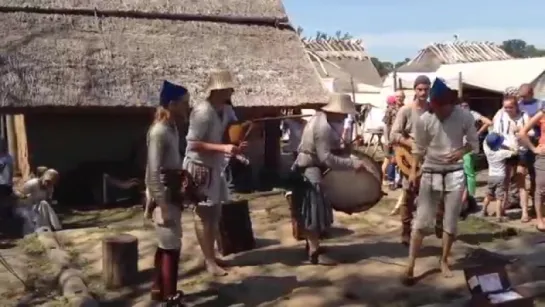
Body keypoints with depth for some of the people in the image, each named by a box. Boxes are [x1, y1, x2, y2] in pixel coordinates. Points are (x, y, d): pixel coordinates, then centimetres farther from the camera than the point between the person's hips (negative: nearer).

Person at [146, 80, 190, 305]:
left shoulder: (171, 128, 9)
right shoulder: (159, 132, -19)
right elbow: (154, 173, -23)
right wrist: (163, 206, -24)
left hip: (172, 194, 10)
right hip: (164, 197, -10)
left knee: (165, 245, 18)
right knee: (171, 247, -4)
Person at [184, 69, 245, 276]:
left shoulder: (225, 110, 3)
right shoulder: (202, 111, -22)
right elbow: (193, 144, -24)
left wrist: (235, 147, -5)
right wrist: (223, 148, -30)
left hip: (215, 167, 9)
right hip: (200, 168, -9)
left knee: (215, 213, 15)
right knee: (204, 214, 1)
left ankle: (211, 255, 28)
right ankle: (209, 261, 10)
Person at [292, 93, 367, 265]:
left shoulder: (320, 117, 7)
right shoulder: (324, 127, -25)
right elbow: (326, 158, -30)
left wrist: (344, 148, 9)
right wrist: (352, 164, -30)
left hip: (307, 169, 11)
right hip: (310, 171, -11)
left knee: (311, 212, 18)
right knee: (315, 212, -6)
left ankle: (311, 244, 30)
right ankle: (315, 253, 0)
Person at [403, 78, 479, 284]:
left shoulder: (465, 117, -10)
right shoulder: (424, 120, -11)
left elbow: (474, 143, 2)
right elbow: (419, 148, 1)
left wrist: (462, 151, -18)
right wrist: (413, 171, -7)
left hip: (454, 174, 1)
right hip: (430, 173, -1)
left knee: (451, 223, 7)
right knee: (421, 221, -2)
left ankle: (444, 261, 26)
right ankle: (410, 265, 4)